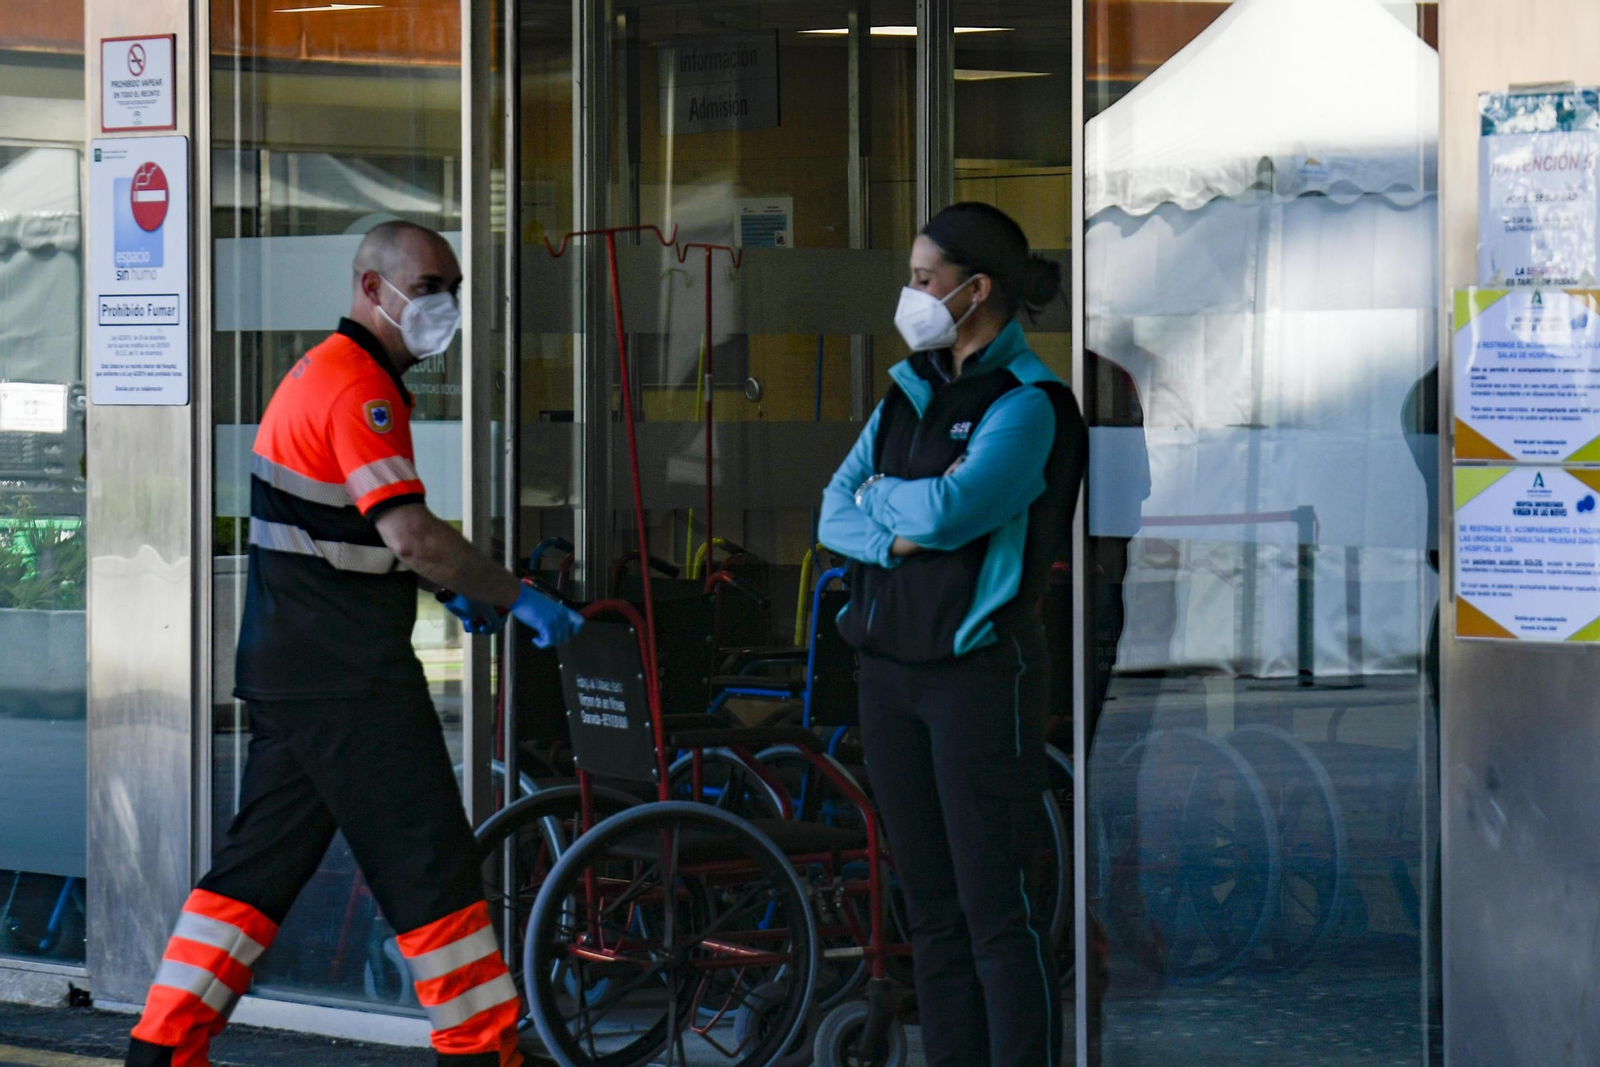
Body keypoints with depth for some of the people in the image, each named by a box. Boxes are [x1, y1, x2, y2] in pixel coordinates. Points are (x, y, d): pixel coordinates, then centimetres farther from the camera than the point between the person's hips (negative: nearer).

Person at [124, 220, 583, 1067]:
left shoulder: (325, 372, 18)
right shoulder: (356, 385, -15)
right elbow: (411, 534, -25)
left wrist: (455, 589, 15)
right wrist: (514, 596, -17)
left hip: (291, 668, 10)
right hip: (346, 675, -10)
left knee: (262, 861, 11)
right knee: (430, 864, -3)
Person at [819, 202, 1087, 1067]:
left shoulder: (1025, 403, -9)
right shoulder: (909, 393, 13)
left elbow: (951, 507, -23)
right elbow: (835, 513, 6)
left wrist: (879, 495, -3)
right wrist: (900, 536, -14)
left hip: (980, 669, -7)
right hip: (890, 664, 7)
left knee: (997, 910, -6)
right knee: (931, 907, 10)